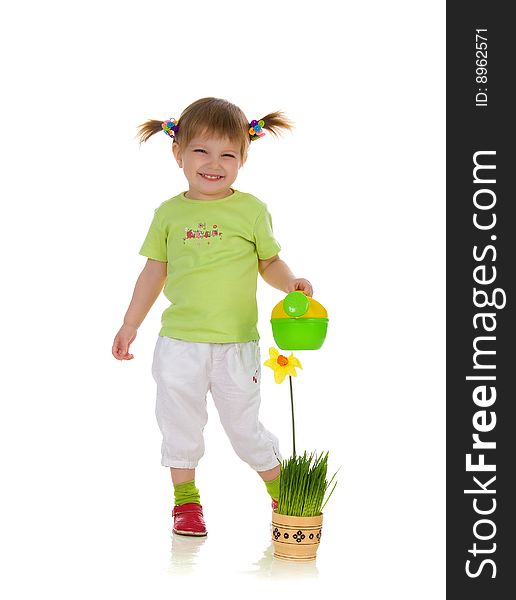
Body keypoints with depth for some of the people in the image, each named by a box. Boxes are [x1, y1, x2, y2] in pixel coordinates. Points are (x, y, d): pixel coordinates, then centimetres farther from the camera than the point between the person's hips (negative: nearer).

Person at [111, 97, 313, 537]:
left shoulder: (251, 210, -2)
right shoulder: (170, 213, 2)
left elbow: (270, 262, 6)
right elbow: (155, 271, 10)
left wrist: (292, 284, -14)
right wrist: (129, 326, 13)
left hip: (236, 344, -2)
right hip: (179, 342, 2)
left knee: (244, 426, 5)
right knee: (180, 423, 9)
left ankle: (283, 492, 25)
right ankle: (186, 500, 25)